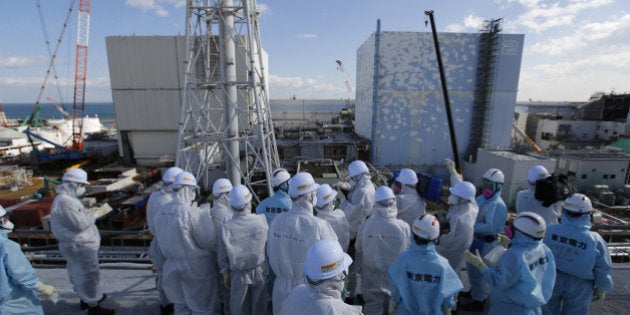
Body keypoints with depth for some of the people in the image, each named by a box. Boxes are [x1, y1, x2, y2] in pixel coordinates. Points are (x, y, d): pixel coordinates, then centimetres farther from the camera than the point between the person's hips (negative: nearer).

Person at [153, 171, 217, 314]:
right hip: (195, 267, -6)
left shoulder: (161, 212, -5)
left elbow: (162, 239, 7)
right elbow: (209, 242, -19)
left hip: (172, 266, 7)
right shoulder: (194, 214, -27)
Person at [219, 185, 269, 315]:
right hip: (259, 271, 0)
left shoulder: (227, 227, -17)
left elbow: (223, 255, -7)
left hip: (238, 274, 0)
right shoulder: (261, 220, -19)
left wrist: (225, 274, 8)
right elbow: (269, 243, -9)